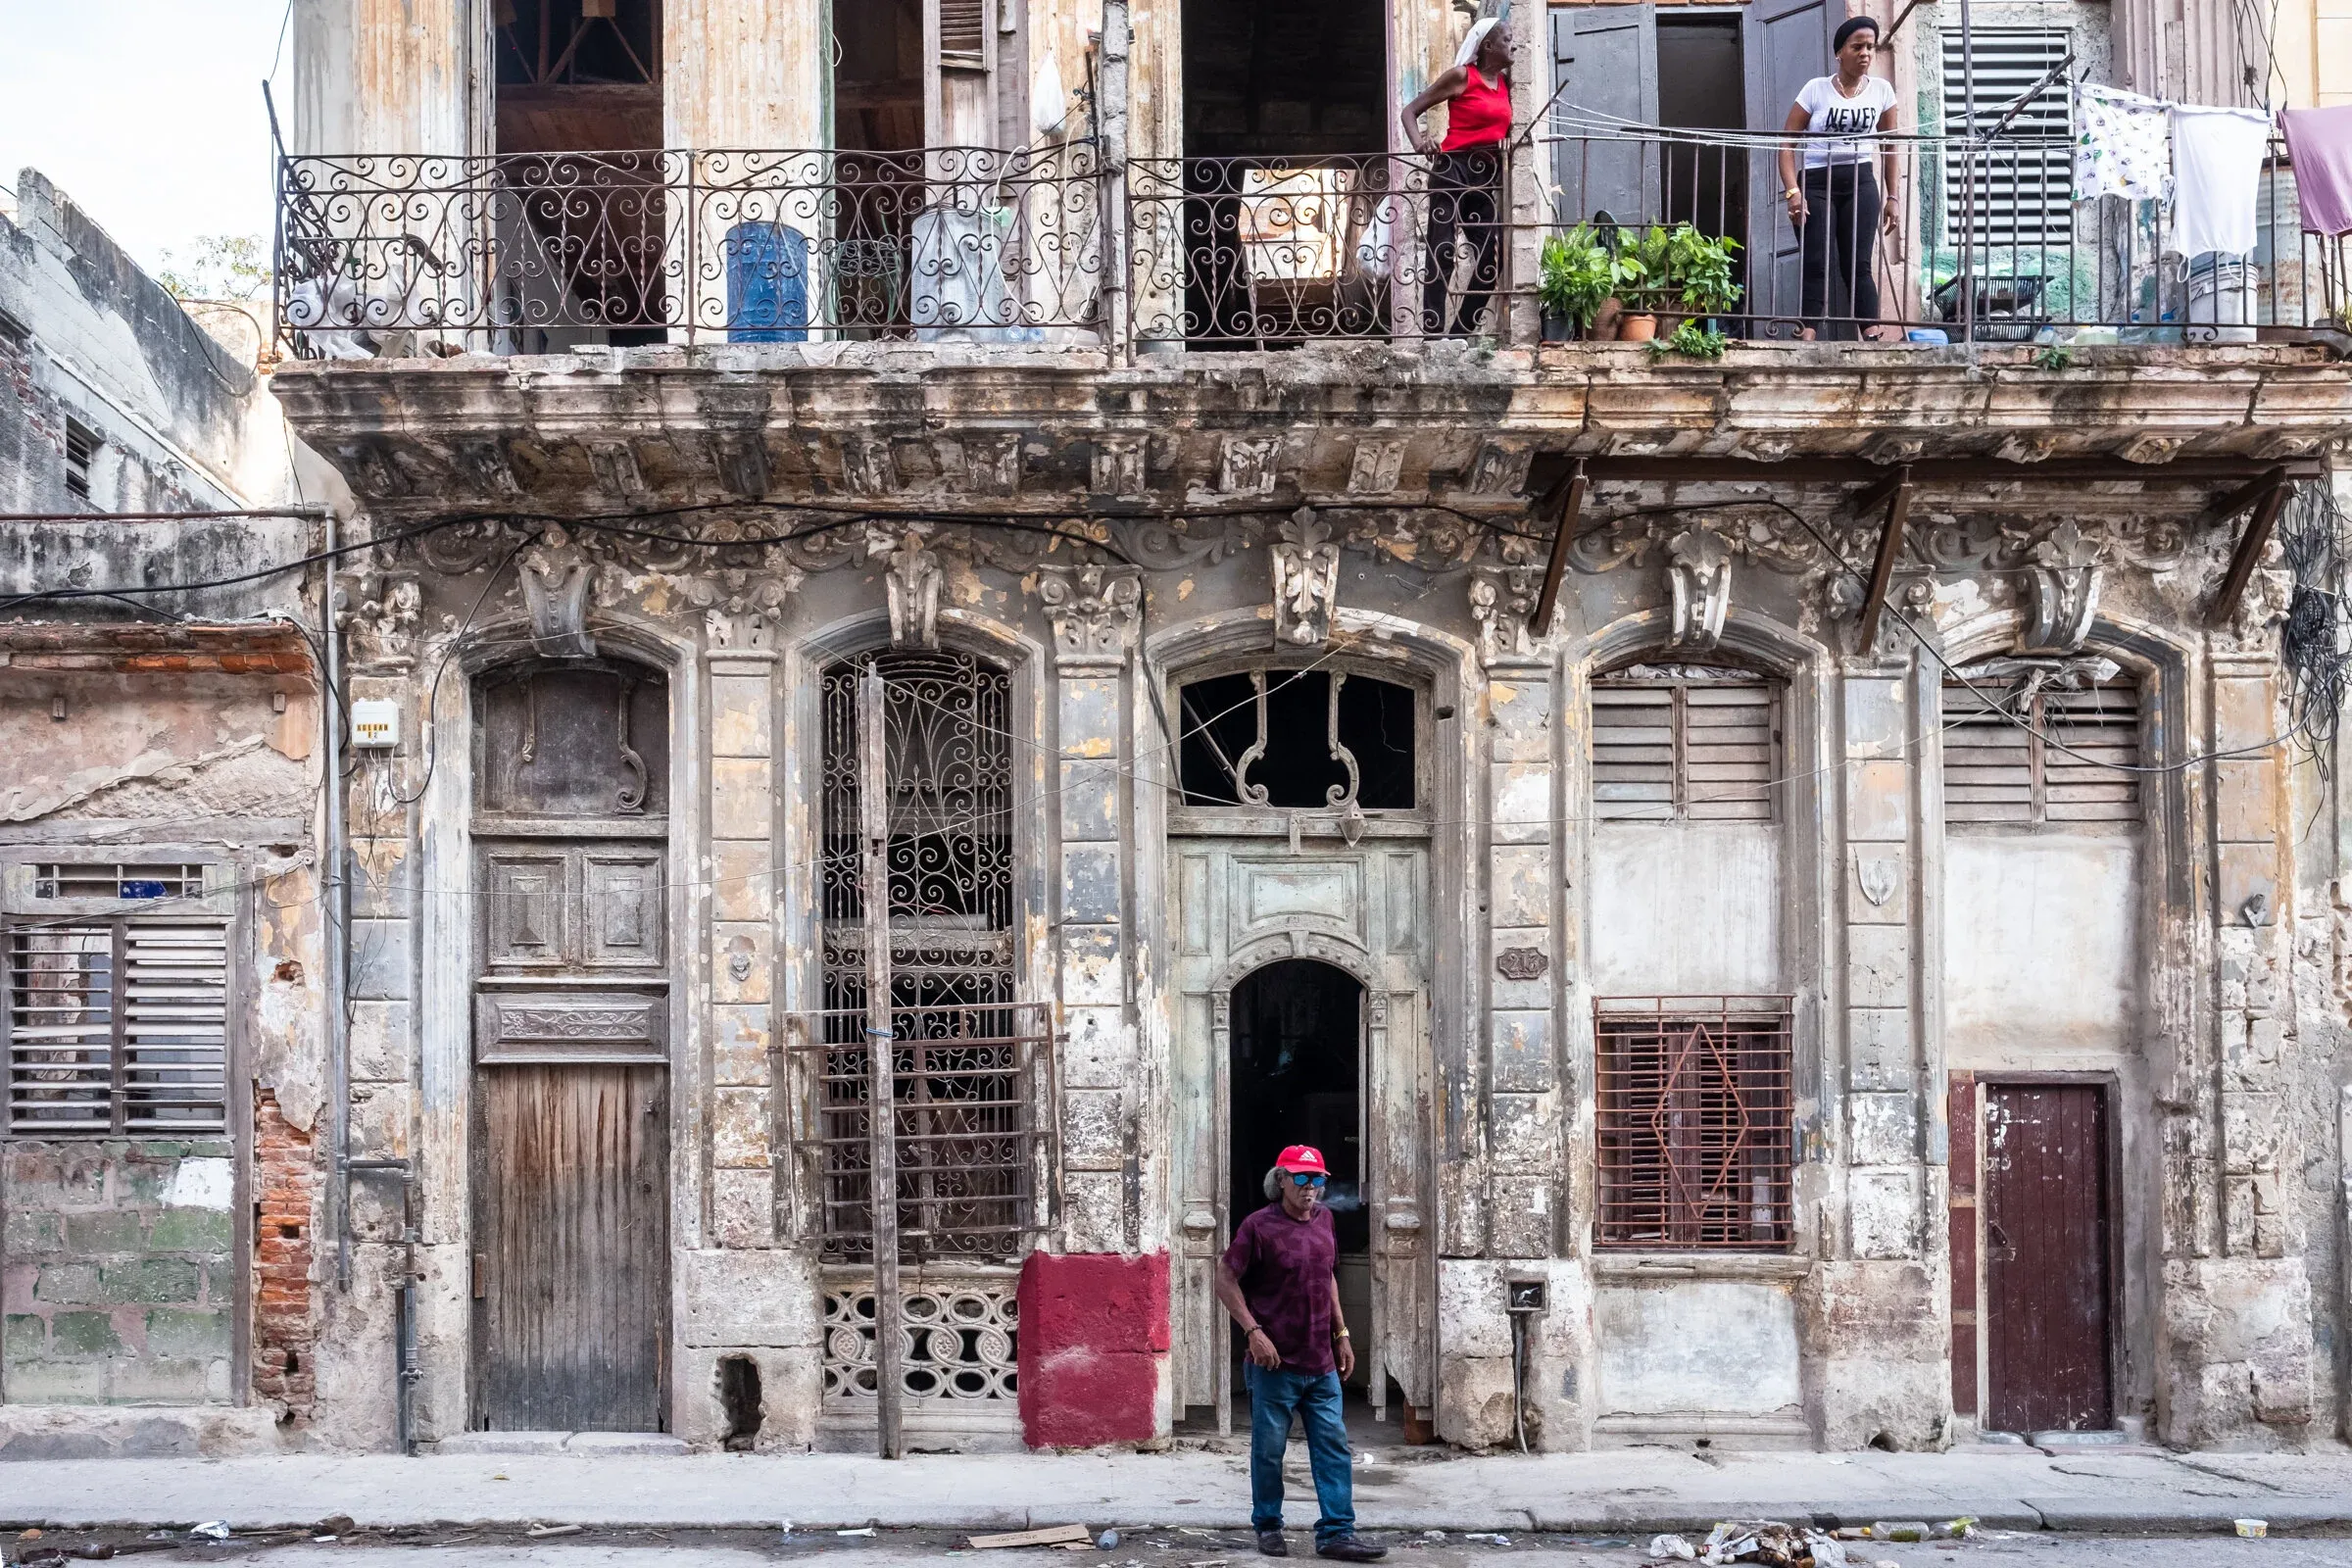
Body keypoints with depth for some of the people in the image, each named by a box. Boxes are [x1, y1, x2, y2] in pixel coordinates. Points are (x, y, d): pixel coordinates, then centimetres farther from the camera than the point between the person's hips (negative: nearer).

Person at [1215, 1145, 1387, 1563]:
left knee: (1333, 1446, 3)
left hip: (1322, 1364, 6)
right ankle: (1268, 1526, 22)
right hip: (1276, 1363, -5)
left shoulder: (1323, 1219, 8)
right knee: (1269, 1450, 6)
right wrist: (1254, 1331, -17)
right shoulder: (1259, 1226, -11)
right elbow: (1226, 1280, -10)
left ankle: (1336, 1533, 8)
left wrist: (1341, 1333, 16)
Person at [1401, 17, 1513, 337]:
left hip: (1486, 176, 7)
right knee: (1442, 255, -11)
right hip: (1453, 170, -7)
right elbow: (1411, 110, -4)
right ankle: (1433, 335, -14)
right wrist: (1419, 142, -22)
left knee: (1493, 258, 4)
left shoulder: (1505, 82, 14)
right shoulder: (1460, 76, -3)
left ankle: (1462, 332, 13)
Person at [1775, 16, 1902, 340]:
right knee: (1816, 267, -9)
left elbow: (1889, 147, 13)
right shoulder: (1816, 89, -4)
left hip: (1860, 183, 2)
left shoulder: (1881, 90, 5)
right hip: (1816, 183, -2)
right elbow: (1787, 143, -3)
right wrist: (1792, 191, -14)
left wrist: (1892, 197, 9)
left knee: (1858, 265, -4)